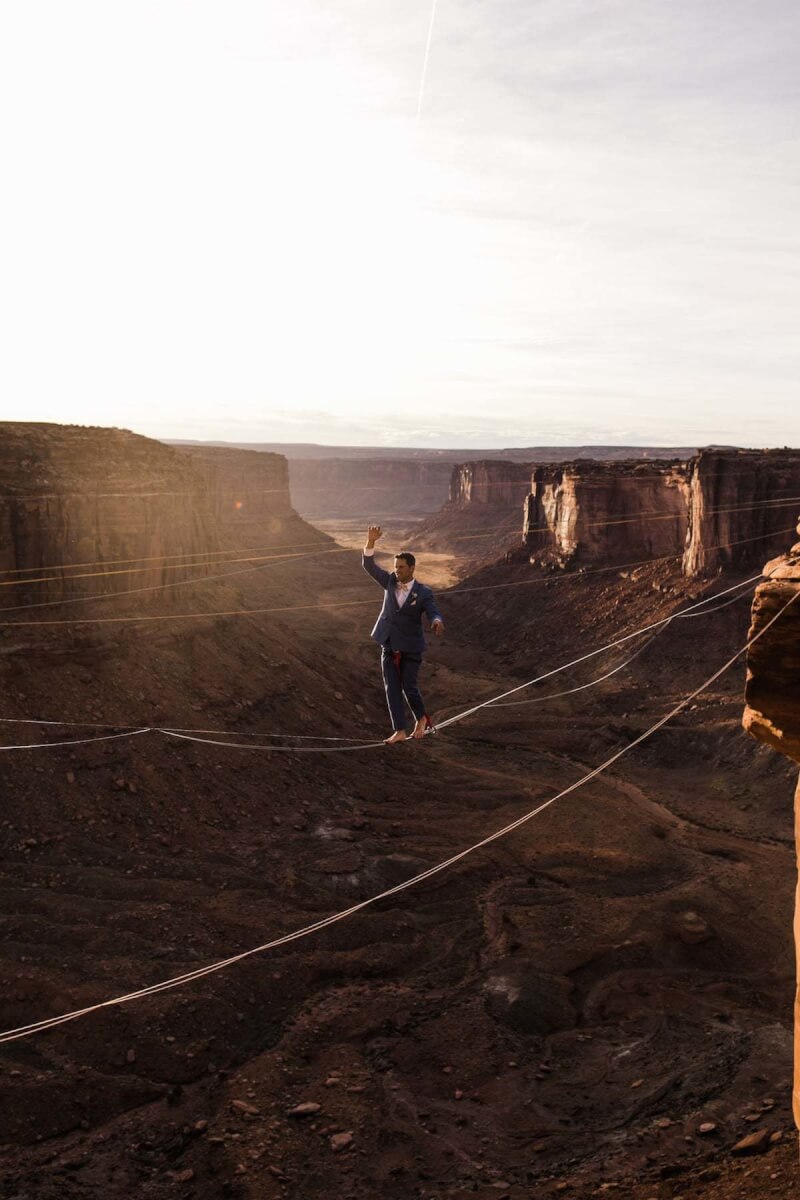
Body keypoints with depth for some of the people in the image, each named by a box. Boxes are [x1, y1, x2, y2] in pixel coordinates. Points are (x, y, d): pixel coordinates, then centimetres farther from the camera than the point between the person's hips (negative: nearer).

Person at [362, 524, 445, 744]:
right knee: (392, 689, 1)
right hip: (389, 647, 4)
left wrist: (437, 622, -47)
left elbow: (433, 614, -22)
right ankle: (400, 732, 7)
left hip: (410, 649, -4)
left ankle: (421, 718, 27)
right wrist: (371, 541, -21)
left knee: (409, 687, -1)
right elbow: (368, 565, -7)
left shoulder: (423, 592, -11)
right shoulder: (391, 582, -1)